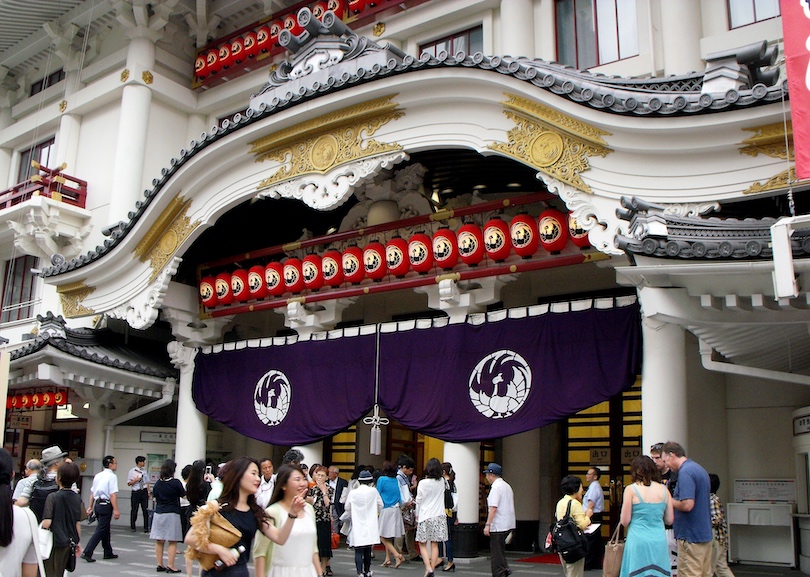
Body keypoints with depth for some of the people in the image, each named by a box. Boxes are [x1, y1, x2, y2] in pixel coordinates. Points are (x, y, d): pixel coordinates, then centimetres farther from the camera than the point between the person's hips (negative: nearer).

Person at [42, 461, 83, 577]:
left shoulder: (53, 497, -15)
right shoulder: (77, 499, 1)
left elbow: (46, 523, -20)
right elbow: (78, 523, 7)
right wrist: (78, 542, 17)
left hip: (56, 542, -5)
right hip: (70, 542, 5)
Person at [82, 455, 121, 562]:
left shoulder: (98, 476, 12)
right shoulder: (112, 476, -12)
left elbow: (92, 492, 16)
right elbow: (113, 495, -18)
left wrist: (91, 506, 23)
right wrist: (116, 510, -18)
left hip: (97, 504, 9)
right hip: (106, 505, -9)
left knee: (105, 529, 19)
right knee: (101, 530, -4)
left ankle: (108, 553, 29)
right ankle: (87, 553, -10)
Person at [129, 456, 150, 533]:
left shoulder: (144, 471, 10)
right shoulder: (132, 471, -1)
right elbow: (129, 483, 0)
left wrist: (148, 491, 3)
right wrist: (136, 480, -14)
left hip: (144, 492, 3)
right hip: (136, 492, -3)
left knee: (145, 509, 0)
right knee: (134, 510, 5)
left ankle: (146, 527, 6)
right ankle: (132, 527, 19)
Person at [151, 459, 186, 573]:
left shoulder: (158, 483, 3)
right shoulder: (176, 482, -11)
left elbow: (155, 498, 12)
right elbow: (183, 495, -1)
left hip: (159, 513, 5)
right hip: (172, 514, -5)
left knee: (159, 541, 10)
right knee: (172, 541, 1)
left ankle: (160, 565, 13)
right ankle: (170, 566, -2)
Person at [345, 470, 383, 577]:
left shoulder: (352, 493, -6)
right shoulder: (373, 491, -6)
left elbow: (347, 508, 6)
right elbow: (380, 506, 6)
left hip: (357, 526, -1)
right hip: (370, 526, 2)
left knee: (358, 551, -2)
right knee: (368, 550, 15)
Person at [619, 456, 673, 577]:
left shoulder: (631, 489, -6)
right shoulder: (664, 490, 3)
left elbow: (625, 521, -5)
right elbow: (669, 520, 8)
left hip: (638, 541, -3)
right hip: (659, 541, 3)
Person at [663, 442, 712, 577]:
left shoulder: (685, 472, -18)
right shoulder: (700, 469, 13)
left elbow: (687, 505, -26)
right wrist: (672, 500, 17)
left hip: (691, 536, -10)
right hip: (706, 534, 10)